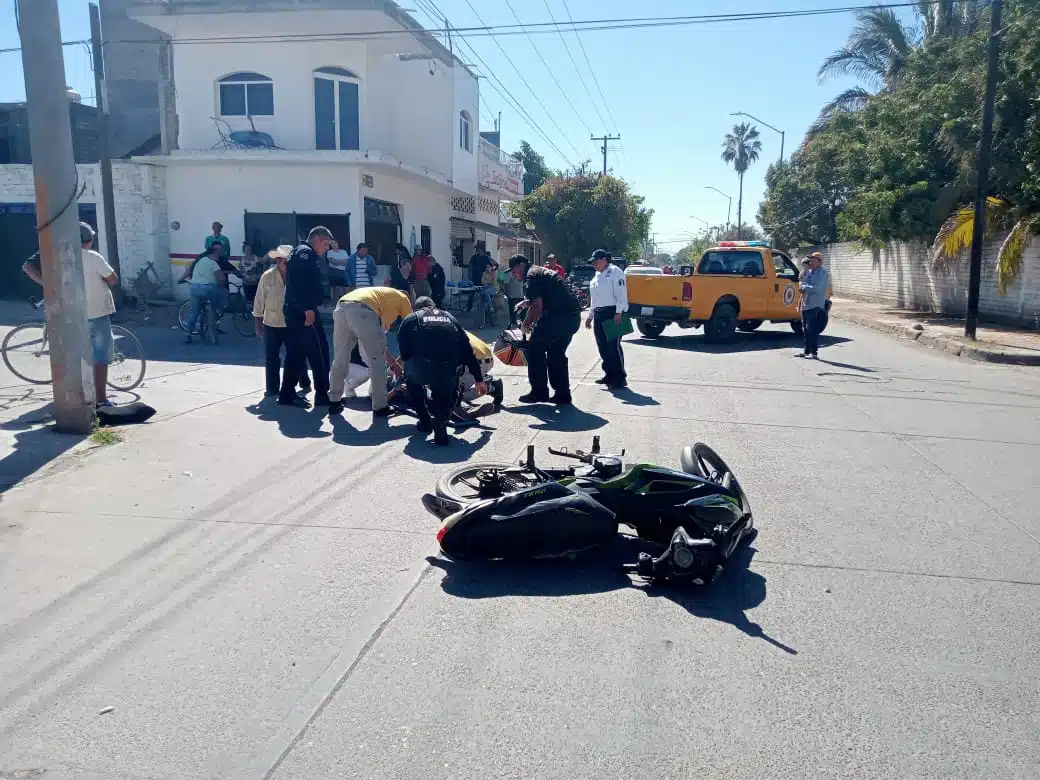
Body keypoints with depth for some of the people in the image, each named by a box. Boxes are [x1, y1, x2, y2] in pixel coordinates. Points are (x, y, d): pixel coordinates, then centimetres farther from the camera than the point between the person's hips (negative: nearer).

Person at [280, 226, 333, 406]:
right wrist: (308, 308, -26)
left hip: (293, 310, 10)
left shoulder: (298, 252, 23)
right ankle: (322, 395, -2)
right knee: (319, 352, -6)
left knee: (295, 352, 11)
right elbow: (303, 281, -22)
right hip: (303, 311, -10)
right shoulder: (306, 252, -9)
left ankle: (287, 394, 14)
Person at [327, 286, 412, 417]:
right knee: (378, 362, 10)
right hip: (363, 312, -7)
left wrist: (393, 363, 45)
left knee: (340, 359, 21)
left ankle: (335, 402, 30)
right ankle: (380, 407, 17)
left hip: (341, 309, 7)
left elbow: (377, 342, 43)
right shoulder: (403, 298, 27)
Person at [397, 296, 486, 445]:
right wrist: (479, 380, 31)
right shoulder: (449, 318, 28)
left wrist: (406, 363, 42)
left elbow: (404, 352, 19)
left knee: (411, 374, 33)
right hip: (449, 373, 2)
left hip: (420, 371, -2)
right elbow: (467, 351, 25)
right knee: (444, 396, 32)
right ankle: (440, 419, 0)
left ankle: (425, 421, 29)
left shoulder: (411, 319, 22)